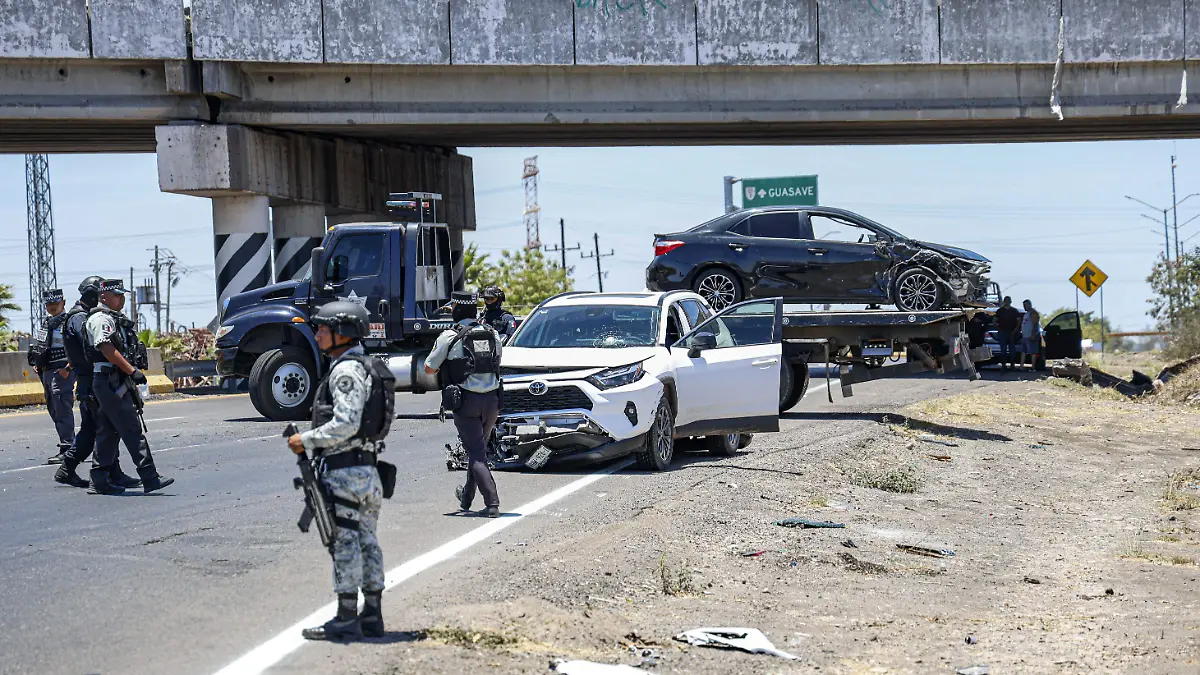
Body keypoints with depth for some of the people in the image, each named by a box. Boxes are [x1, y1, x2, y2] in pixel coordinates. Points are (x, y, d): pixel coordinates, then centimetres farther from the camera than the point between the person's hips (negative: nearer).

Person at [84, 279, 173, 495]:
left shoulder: (113, 318, 22)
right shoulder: (101, 319, -11)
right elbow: (107, 349, -21)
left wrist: (131, 377, 24)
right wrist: (132, 371, -23)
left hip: (114, 382, 11)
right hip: (111, 382, -11)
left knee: (108, 432, 10)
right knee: (131, 429, -12)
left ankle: (100, 481, 13)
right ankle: (150, 478, -15)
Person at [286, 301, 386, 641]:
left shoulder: (345, 371, -15)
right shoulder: (362, 367, 17)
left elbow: (345, 424, -23)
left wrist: (306, 440, -14)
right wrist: (312, 440, 20)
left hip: (344, 471, -10)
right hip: (366, 469, 10)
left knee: (345, 543, -6)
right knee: (366, 542, 11)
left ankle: (346, 620, -3)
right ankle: (372, 616, 16)